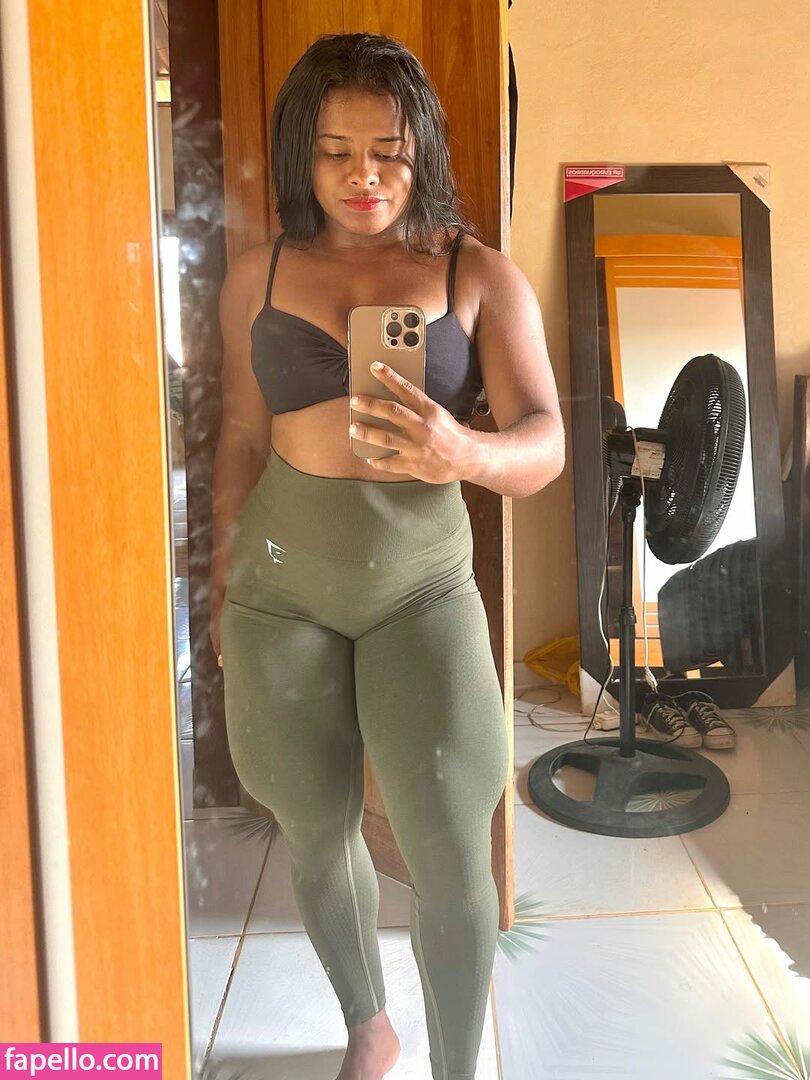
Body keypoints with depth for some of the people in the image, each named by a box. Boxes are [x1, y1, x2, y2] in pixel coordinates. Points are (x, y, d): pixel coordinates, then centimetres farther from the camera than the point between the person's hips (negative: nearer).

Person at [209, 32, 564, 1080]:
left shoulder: (480, 274, -2)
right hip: (281, 588, 2)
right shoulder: (257, 277, 5)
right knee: (318, 833, 13)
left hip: (422, 585, -1)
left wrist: (463, 453, -31)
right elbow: (242, 435, 12)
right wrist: (222, 578, 16)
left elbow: (544, 447, -9)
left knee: (451, 855, -5)